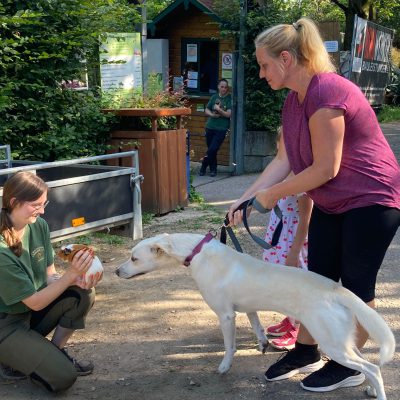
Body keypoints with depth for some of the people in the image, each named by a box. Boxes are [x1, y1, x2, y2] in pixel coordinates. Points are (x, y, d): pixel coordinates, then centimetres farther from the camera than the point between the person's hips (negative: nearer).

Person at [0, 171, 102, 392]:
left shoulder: (39, 226, -8)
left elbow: (50, 276, -2)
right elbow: (35, 302, -23)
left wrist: (77, 280, -23)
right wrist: (71, 274, -30)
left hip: (32, 314, 7)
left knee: (83, 293, -17)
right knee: (63, 377, -18)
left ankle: (56, 352, 4)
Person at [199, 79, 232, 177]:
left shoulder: (230, 99, -3)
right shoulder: (214, 97, 9)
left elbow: (228, 114, -9)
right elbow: (206, 110, 12)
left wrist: (219, 110, -21)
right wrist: (212, 114, -7)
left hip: (221, 129, -4)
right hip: (210, 127, 4)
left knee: (212, 150, -10)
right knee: (211, 150, 9)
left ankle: (203, 168, 7)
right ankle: (213, 169, 23)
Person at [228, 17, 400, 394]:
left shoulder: (327, 94, -27)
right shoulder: (294, 99, 2)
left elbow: (326, 168, -26)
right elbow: (283, 159, 2)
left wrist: (271, 195, -16)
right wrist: (246, 197, -6)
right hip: (331, 203, 9)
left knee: (356, 284, 3)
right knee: (318, 277, 13)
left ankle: (349, 365, 18)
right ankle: (306, 351, 27)